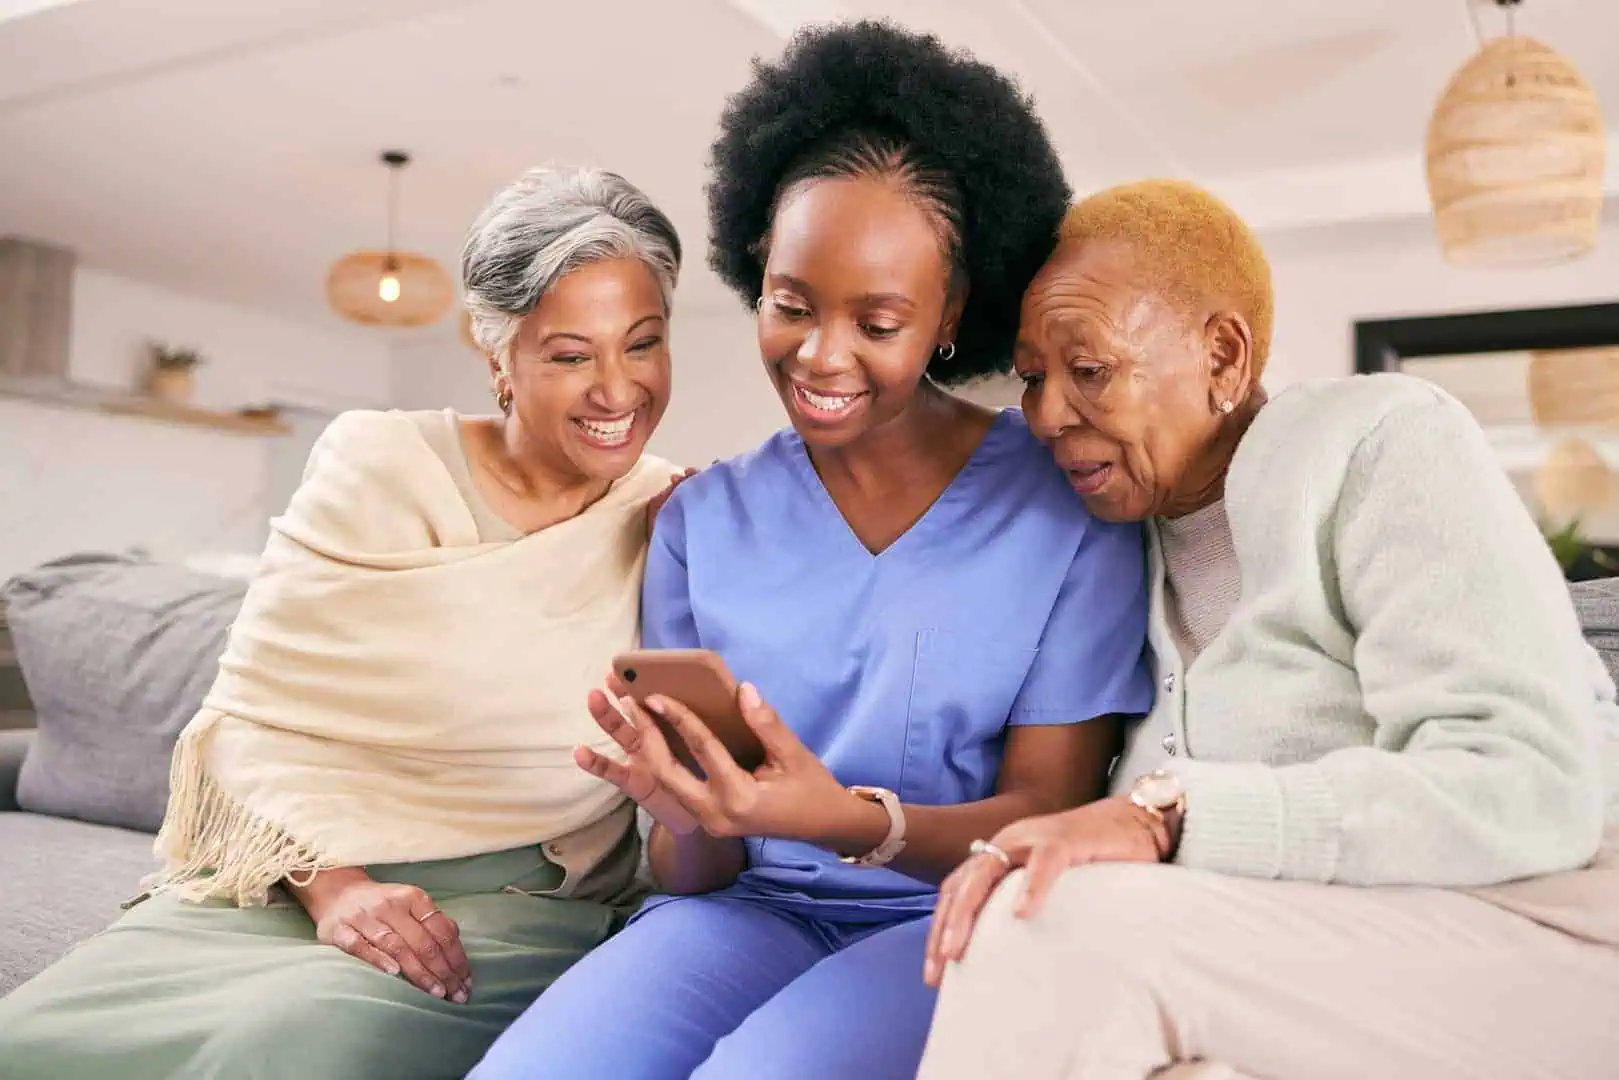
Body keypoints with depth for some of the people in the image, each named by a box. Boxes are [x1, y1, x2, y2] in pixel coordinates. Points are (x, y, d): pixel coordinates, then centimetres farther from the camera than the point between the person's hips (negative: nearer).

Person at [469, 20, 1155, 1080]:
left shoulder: (1071, 504, -3)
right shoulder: (704, 519, 6)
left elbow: (1046, 815, -5)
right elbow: (697, 870, 6)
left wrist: (856, 822, -26)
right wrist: (693, 821, -20)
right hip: (754, 908, 3)